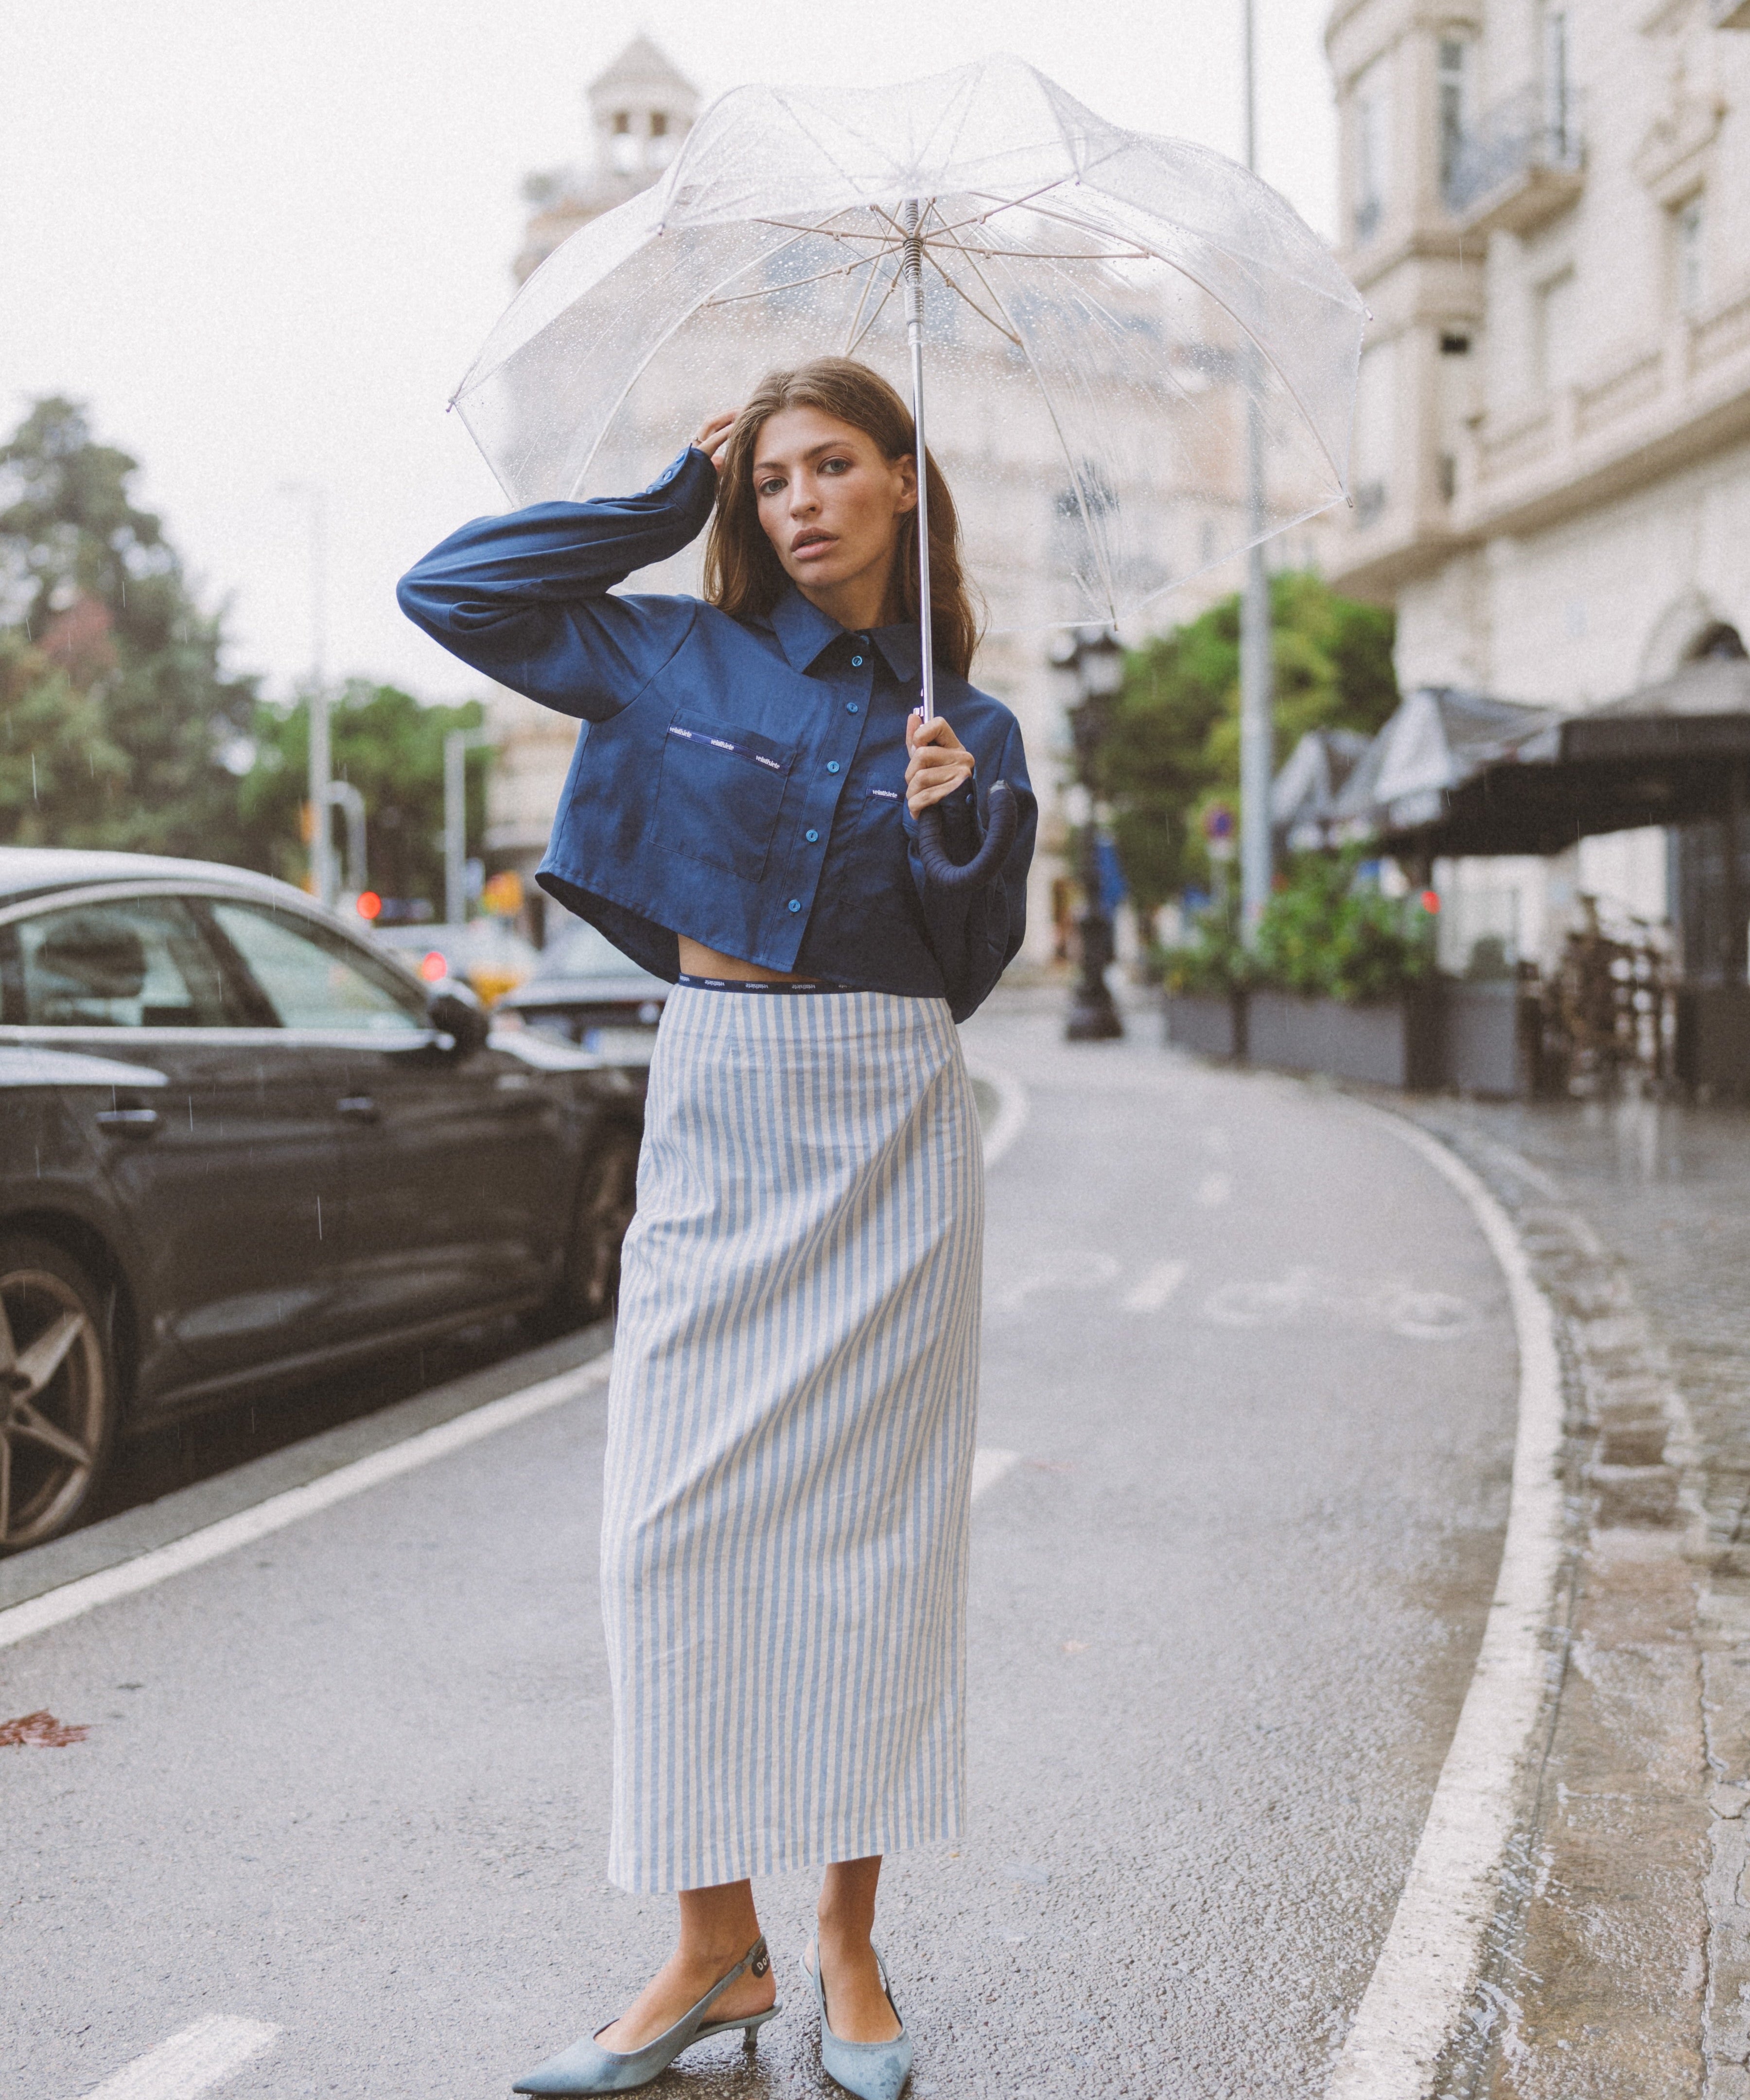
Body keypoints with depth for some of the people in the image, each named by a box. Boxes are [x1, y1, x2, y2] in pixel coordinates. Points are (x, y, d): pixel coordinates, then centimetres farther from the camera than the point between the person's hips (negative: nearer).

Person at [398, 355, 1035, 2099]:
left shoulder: (968, 725, 8)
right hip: (716, 1118, 0)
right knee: (679, 1524, -4)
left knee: (874, 1518, 1)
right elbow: (448, 590, 6)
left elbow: (971, 968, 8)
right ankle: (713, 1949, 9)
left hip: (892, 1133, 0)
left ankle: (847, 1948, 14)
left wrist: (959, 829, -11)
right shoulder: (676, 659, 6)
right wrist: (669, 506, 7)